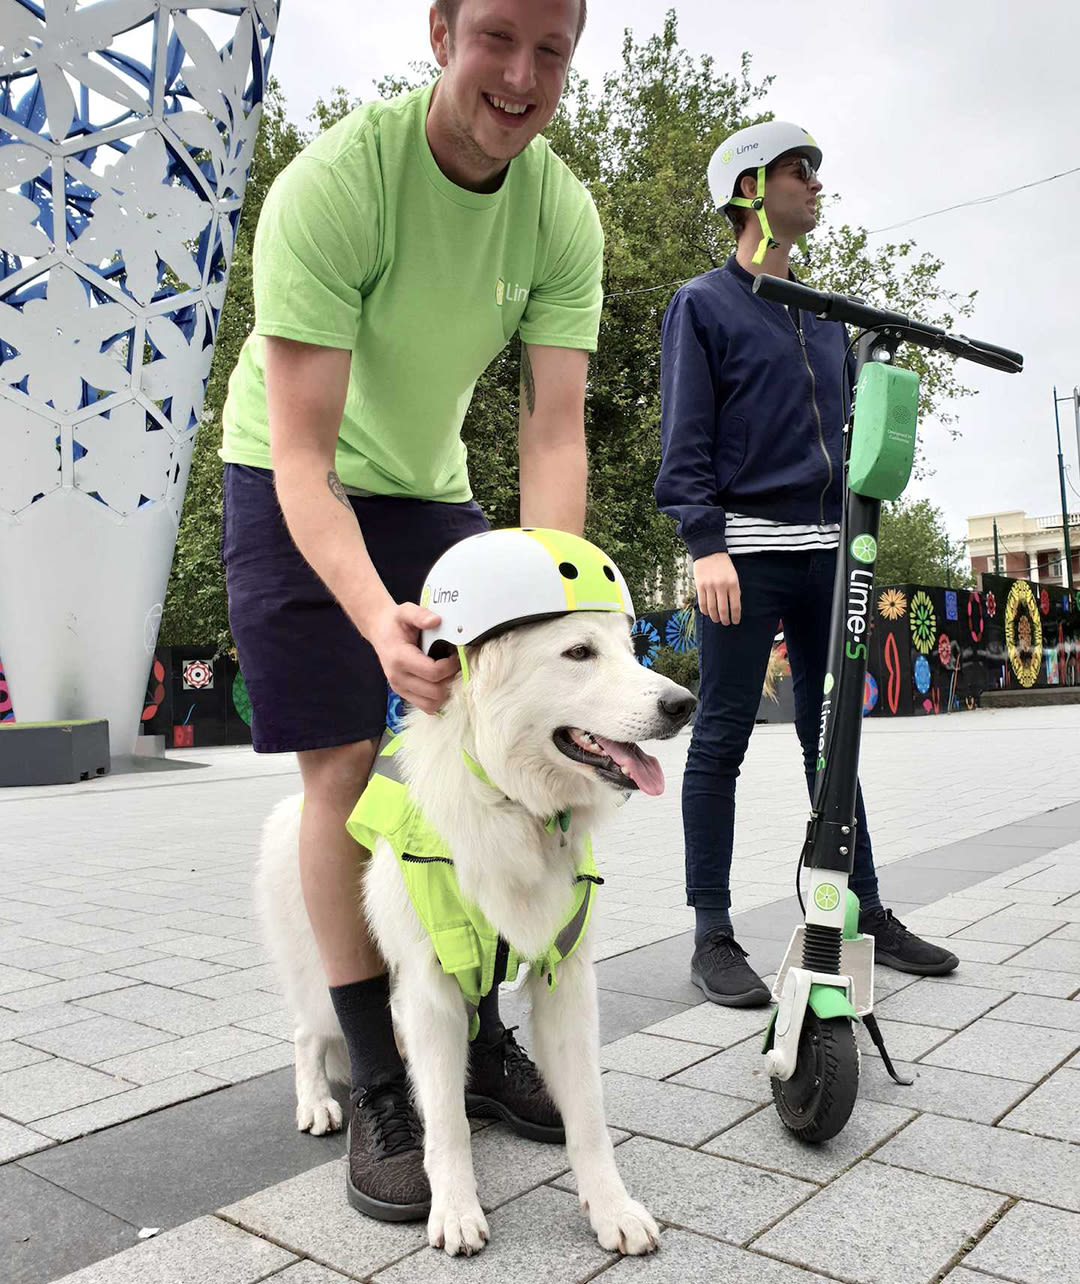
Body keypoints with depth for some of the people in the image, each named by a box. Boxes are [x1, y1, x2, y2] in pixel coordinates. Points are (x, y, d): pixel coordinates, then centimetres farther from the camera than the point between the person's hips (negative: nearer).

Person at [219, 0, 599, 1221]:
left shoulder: (561, 214, -12)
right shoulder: (332, 183, -27)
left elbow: (552, 430, -18)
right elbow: (302, 454, -31)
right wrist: (378, 618, -46)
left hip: (427, 483, 5)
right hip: (292, 484, -5)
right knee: (343, 766, -11)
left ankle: (476, 1035, 18)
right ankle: (380, 1086, 4)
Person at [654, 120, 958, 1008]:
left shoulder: (826, 318, 22)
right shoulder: (704, 304, 4)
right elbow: (686, 441, -6)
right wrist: (705, 543, -17)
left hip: (826, 549, 6)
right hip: (747, 547, -6)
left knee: (832, 736, 10)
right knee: (723, 741, -2)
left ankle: (865, 911, 20)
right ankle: (714, 936, 5)